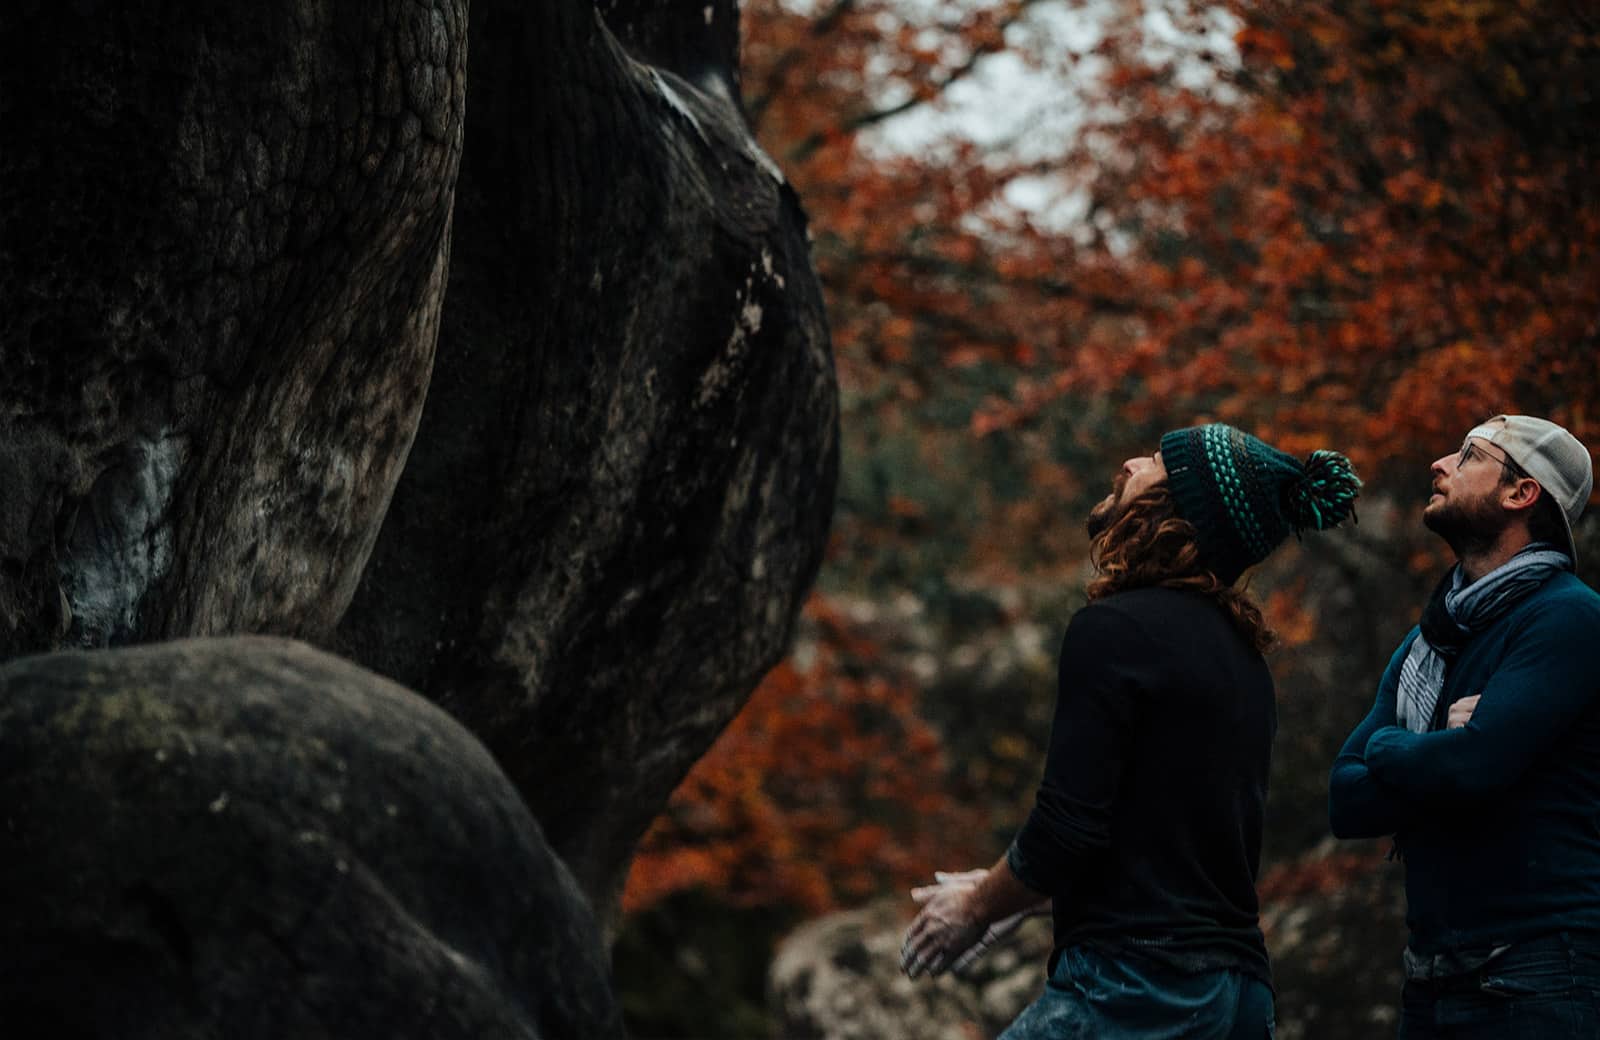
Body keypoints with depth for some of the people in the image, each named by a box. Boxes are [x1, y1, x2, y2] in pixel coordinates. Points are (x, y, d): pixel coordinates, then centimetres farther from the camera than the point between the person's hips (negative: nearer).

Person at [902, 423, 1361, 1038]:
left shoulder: (1113, 629, -11)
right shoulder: (1238, 648, 17)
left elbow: (1067, 831, -15)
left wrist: (978, 907, 4)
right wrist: (1004, 895, 28)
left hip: (1137, 985, -9)